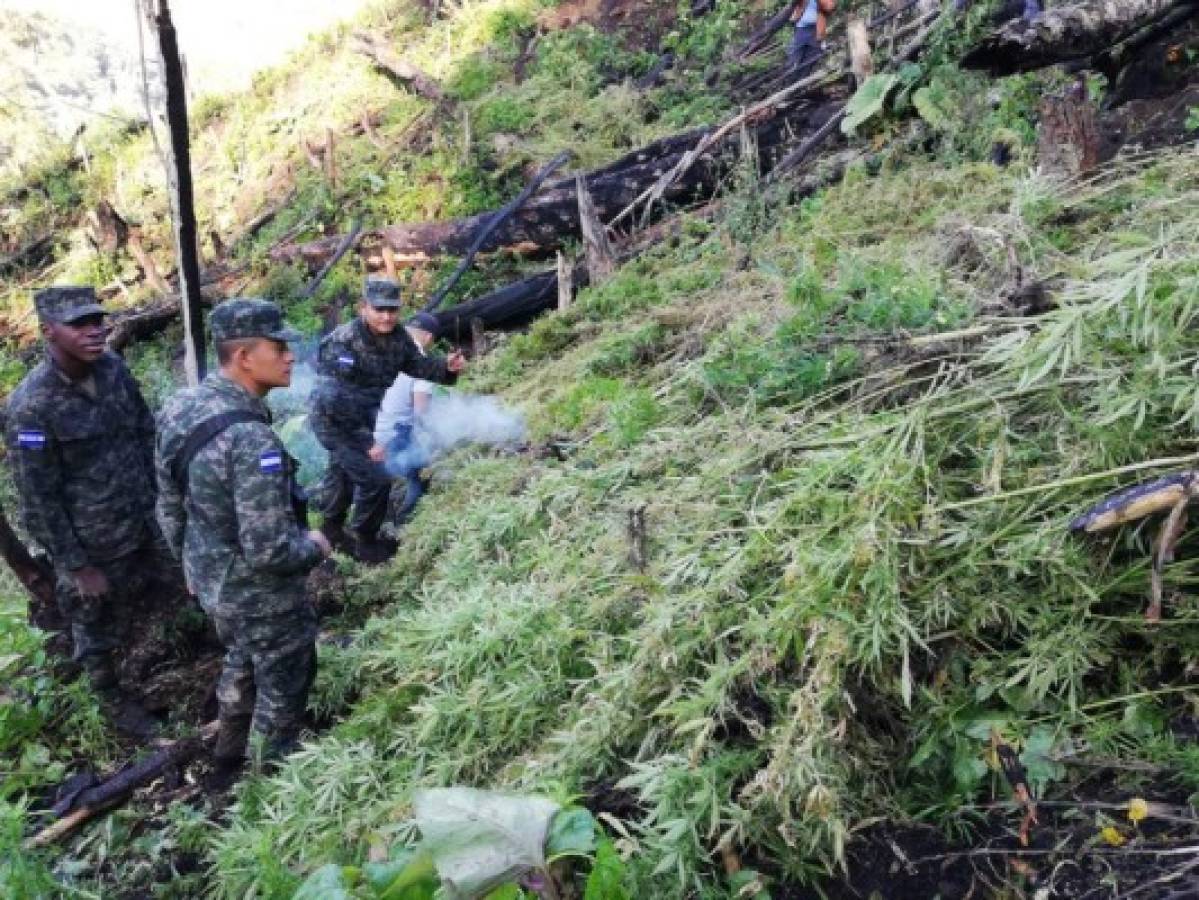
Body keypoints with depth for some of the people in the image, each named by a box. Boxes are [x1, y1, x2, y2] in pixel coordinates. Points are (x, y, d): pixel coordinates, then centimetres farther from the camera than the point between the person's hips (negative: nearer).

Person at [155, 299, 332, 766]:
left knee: (241, 662, 32)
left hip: (211, 581, 8)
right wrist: (315, 546, -13)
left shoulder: (179, 407, -7)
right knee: (282, 688, 18)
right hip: (261, 597, -8)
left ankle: (232, 747, 53)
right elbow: (268, 551, -33)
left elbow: (170, 507, 6)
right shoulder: (251, 439, -35)